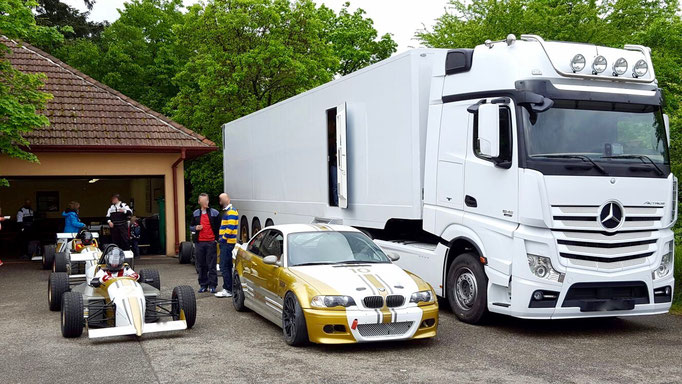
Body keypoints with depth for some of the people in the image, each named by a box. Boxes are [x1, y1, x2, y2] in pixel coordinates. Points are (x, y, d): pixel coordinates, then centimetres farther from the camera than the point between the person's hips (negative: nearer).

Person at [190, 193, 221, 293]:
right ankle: (203, 285, 16)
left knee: (212, 265, -3)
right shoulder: (195, 214, 12)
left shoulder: (215, 213, 3)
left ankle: (212, 285, 3)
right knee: (201, 265, 7)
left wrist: (217, 238, -5)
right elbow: (191, 227, 19)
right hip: (199, 243, 3)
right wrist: (195, 228, -4)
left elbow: (220, 227, 5)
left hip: (211, 242, -3)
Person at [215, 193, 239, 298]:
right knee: (227, 266, 13)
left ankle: (228, 290, -8)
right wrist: (221, 240, 17)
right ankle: (227, 288, 19)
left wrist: (223, 239, -16)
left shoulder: (231, 212, -13)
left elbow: (230, 228, -21)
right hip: (225, 243, 10)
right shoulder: (226, 212, 20)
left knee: (225, 267, -10)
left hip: (228, 243, -10)